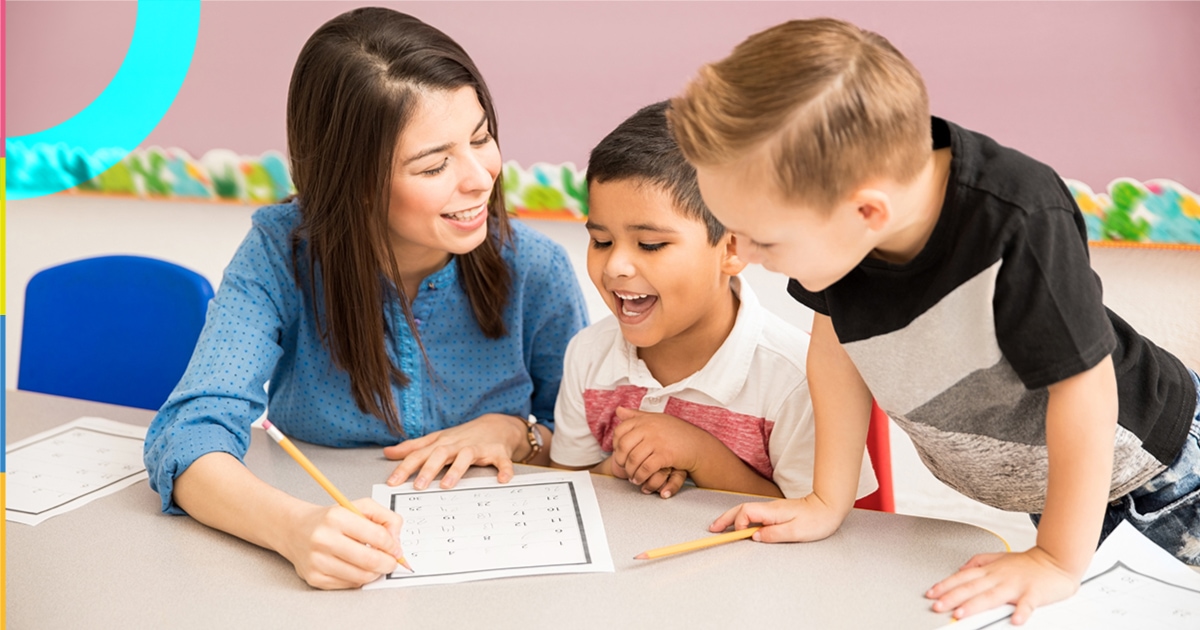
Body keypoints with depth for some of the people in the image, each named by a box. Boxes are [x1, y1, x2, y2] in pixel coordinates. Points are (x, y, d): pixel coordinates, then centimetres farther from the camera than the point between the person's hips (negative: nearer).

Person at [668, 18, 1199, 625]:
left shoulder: (1019, 226, -42)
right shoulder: (824, 203, -24)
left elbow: (1083, 390, -32)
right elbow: (837, 348, -9)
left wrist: (1057, 563, -24)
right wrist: (826, 503, -4)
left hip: (1133, 460, -5)